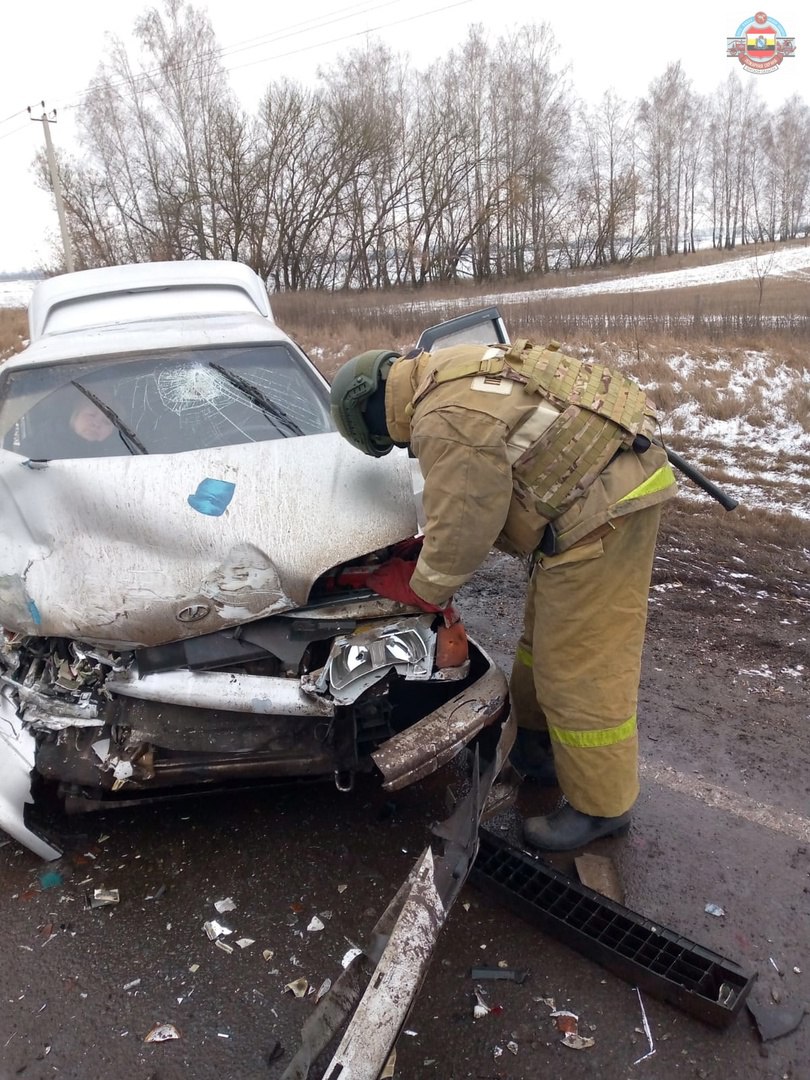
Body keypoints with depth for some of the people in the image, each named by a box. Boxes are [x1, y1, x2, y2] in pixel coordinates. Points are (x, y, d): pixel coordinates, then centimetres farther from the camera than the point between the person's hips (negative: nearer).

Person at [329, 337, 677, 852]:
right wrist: (433, 557, 15)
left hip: (603, 507, -11)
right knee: (546, 631, 23)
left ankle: (601, 806, 16)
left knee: (581, 665, -1)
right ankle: (536, 737, 42)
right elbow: (475, 503, 18)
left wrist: (419, 587, 2)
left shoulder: (447, 423, -21)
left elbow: (462, 530, -15)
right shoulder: (455, 366, 13)